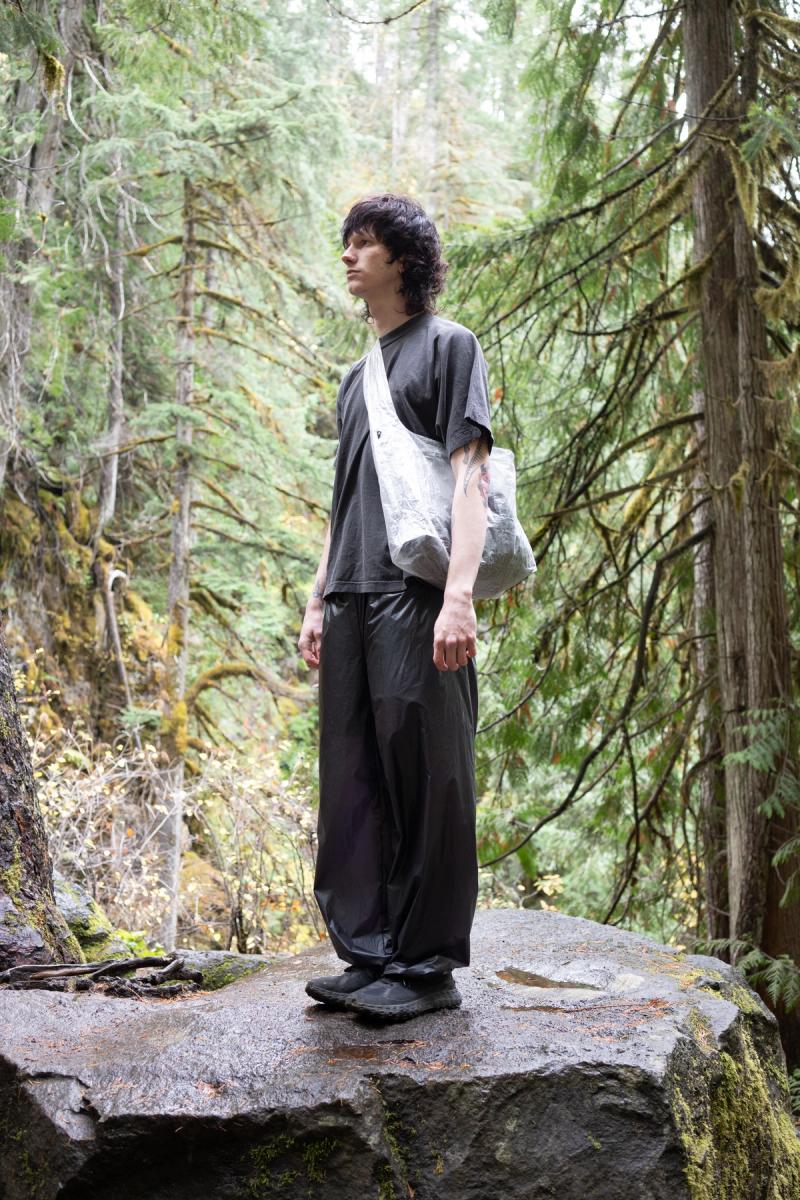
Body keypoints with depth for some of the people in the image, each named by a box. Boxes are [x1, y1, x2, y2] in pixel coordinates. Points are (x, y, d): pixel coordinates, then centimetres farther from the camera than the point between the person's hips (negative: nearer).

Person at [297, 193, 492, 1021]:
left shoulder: (447, 344, 4)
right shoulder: (356, 376, 25)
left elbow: (471, 473, -7)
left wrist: (458, 595, -17)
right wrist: (318, 600, 17)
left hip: (417, 597, -7)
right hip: (352, 603, 7)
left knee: (425, 780, -6)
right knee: (354, 781, 6)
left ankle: (429, 965, 1)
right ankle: (370, 954, 14)